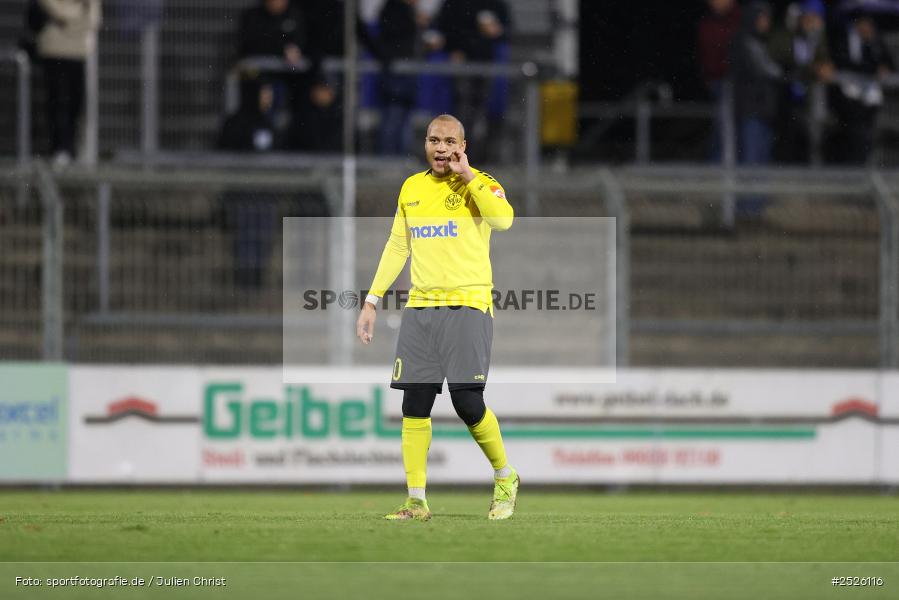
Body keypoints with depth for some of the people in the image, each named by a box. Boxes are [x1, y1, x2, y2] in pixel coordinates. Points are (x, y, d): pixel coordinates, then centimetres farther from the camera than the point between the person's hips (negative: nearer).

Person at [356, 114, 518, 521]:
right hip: (420, 306, 5)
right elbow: (397, 246, 21)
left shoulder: (479, 185, -2)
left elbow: (503, 219, -24)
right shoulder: (411, 189, 14)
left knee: (467, 403, -12)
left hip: (468, 305, -5)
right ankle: (416, 501, 4)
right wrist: (372, 300, 16)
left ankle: (505, 478, 11)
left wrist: (467, 174, -17)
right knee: (414, 406, -1)